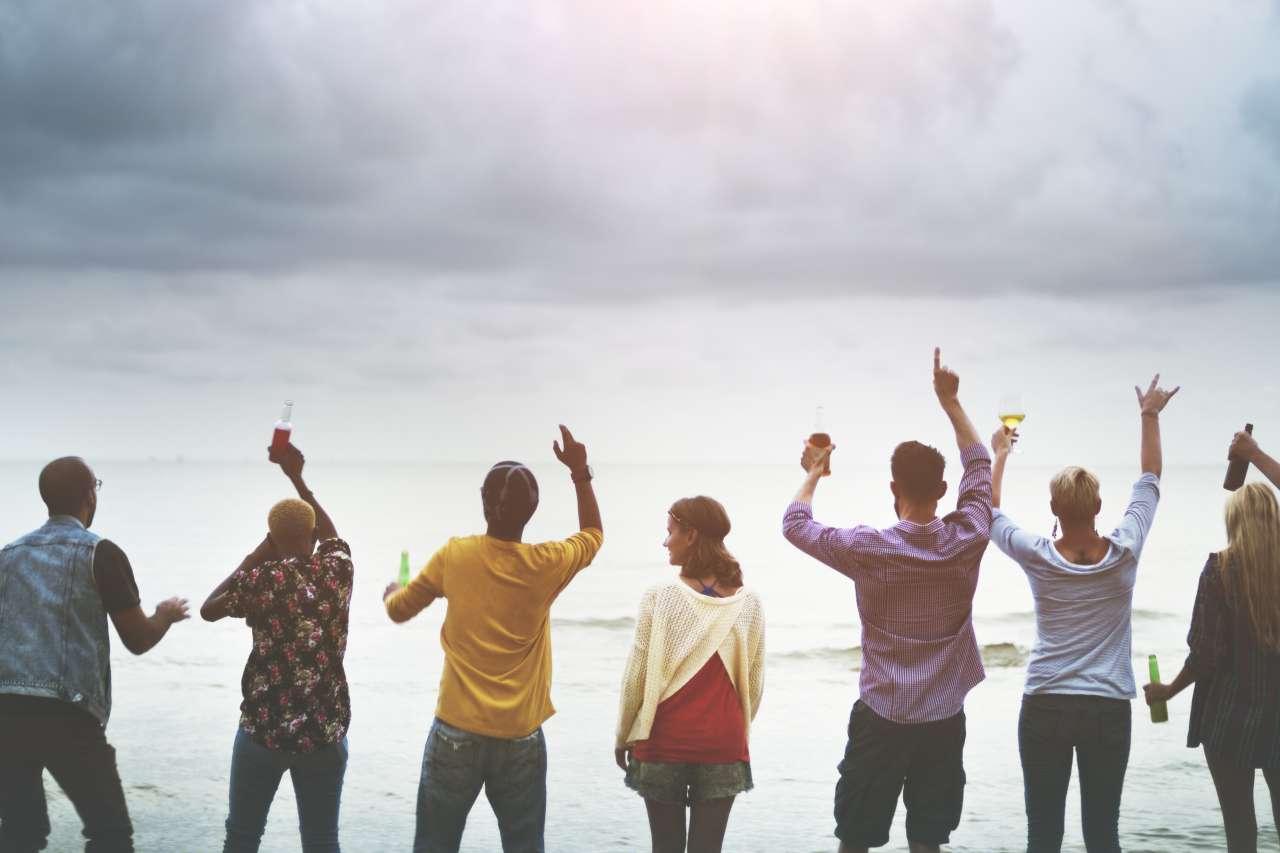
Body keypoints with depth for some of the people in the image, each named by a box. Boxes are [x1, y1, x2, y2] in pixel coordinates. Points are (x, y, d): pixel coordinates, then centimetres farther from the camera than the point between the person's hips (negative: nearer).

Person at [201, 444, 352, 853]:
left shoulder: (263, 579, -9)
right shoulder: (339, 569, -1)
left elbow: (209, 610, 9)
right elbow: (330, 534, 23)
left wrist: (252, 559, 14)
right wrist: (297, 477, 28)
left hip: (264, 728, -2)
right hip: (326, 731, 2)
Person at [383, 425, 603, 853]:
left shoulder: (454, 557, -7)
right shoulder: (546, 565, -7)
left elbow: (399, 610, 9)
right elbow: (593, 535, 16)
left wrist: (391, 591, 31)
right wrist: (580, 473, 18)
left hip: (457, 734, 0)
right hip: (521, 739, 0)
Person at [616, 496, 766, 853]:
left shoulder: (660, 598, -10)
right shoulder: (748, 603, -1)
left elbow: (635, 678, -6)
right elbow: (754, 685, 5)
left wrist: (623, 737, 8)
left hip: (663, 743, -2)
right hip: (723, 745, 2)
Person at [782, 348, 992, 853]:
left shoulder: (869, 550, -14)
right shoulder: (967, 541, -7)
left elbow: (794, 525, 3)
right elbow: (979, 465, 10)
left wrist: (813, 474, 19)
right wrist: (950, 401, 17)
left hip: (882, 716, -2)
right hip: (944, 717, 2)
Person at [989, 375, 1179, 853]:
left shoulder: (1038, 558, -7)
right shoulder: (1124, 553, -6)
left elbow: (989, 511, 12)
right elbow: (1150, 478, 9)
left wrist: (1001, 453, 25)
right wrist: (1150, 416, 21)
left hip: (1046, 707, 0)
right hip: (1109, 709, 1)